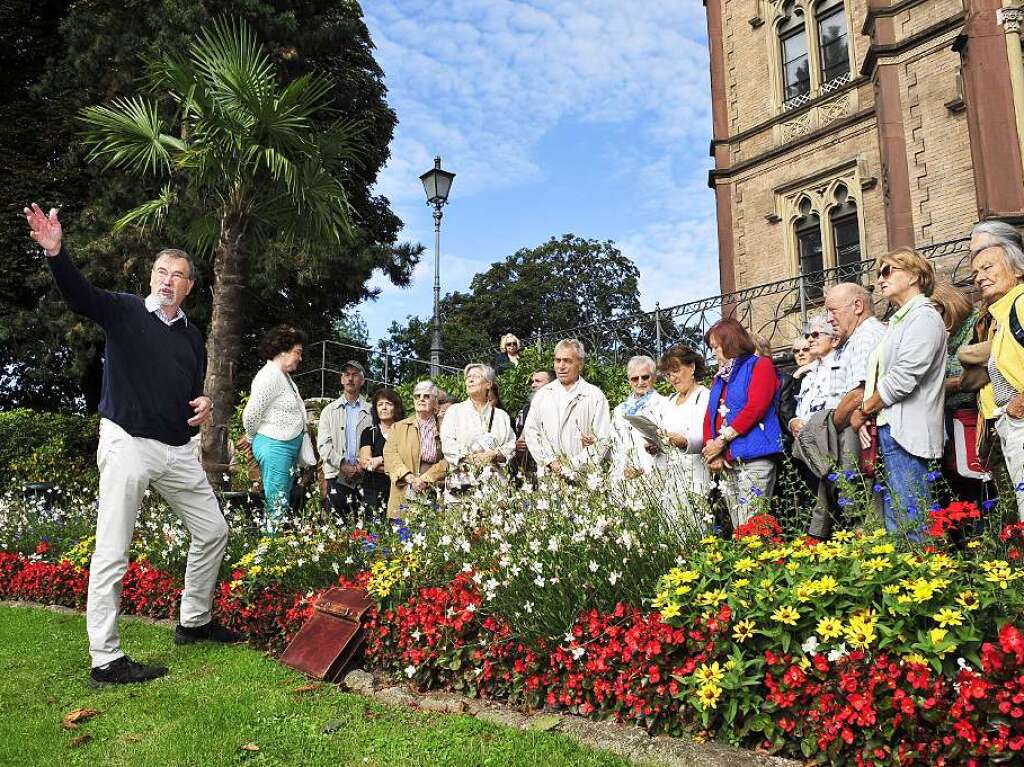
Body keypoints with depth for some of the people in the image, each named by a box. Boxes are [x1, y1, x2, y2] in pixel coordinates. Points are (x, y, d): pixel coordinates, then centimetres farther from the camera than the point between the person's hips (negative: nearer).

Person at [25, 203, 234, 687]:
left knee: (213, 531, 12)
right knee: (112, 554, -3)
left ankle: (194, 622, 30)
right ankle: (105, 661, 5)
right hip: (127, 445, -6)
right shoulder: (124, 311, 0)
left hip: (177, 450, 6)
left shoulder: (192, 335, 15)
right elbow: (79, 296, -20)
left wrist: (204, 404, 0)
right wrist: (55, 252, -39)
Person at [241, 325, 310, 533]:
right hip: (275, 447, -10)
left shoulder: (285, 376, 15)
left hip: (290, 446, 10)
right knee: (277, 508, -7)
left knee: (284, 504, 11)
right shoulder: (270, 376, -16)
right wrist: (253, 438, 1)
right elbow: (250, 415, -16)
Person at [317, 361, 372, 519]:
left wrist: (364, 465, -14)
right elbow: (323, 445, 2)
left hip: (363, 477, 0)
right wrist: (342, 465, -11)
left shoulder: (370, 411, 11)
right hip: (337, 475, 0)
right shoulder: (329, 410, 13)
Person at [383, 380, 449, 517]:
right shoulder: (399, 426, 15)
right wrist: (409, 478, -12)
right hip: (405, 494, 1)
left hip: (435, 493, -1)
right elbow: (390, 454, 3)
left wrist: (425, 479, -12)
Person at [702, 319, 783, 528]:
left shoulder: (760, 365, 2)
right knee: (737, 528, 6)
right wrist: (711, 449, -1)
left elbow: (755, 408, -11)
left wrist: (722, 440, -12)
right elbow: (709, 416, 16)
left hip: (753, 458, -7)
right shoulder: (720, 377, 24)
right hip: (726, 463, 7)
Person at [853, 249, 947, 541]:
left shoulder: (923, 317, -7)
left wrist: (864, 411, -4)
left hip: (906, 432, -10)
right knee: (893, 527, 10)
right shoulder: (900, 320, 24)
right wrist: (867, 410, 5)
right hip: (890, 430, 10)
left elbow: (901, 379, -16)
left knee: (909, 526, -9)